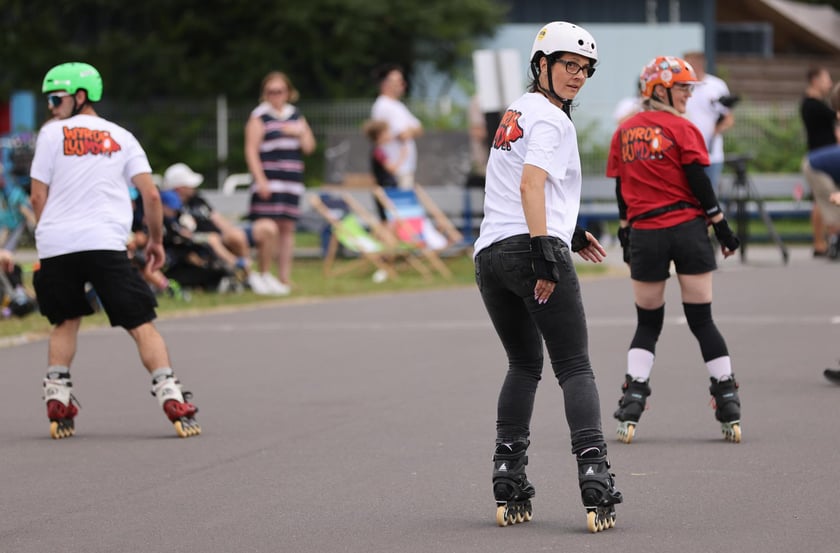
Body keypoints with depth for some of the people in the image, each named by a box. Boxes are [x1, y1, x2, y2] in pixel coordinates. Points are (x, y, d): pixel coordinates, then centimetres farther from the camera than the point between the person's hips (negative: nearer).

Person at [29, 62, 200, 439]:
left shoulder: (53, 133, 8)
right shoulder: (121, 138, 13)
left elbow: (38, 198, 6)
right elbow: (150, 194, 7)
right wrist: (156, 240, 20)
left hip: (55, 247, 0)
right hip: (105, 244, 0)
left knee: (65, 322, 20)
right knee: (142, 324, 1)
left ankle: (57, 399, 10)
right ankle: (171, 398, -11)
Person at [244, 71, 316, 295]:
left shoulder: (296, 116, 16)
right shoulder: (259, 117, -1)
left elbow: (309, 147, 18)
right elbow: (251, 150, -6)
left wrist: (300, 132, -3)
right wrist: (260, 180, -15)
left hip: (292, 179, 5)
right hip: (269, 180, -5)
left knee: (287, 228, 4)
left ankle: (285, 277, 7)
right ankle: (263, 275, -4)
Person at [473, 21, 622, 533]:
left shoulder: (517, 113, 22)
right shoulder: (550, 118, -5)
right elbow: (531, 185, -21)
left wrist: (569, 233, 38)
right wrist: (546, 254, -28)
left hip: (489, 255, 8)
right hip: (531, 248, -8)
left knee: (524, 365, 18)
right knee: (575, 368, -5)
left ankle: (509, 485, 11)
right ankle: (594, 473, -18)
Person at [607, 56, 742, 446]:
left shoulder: (624, 132, 7)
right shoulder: (681, 129, -6)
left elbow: (621, 189, 10)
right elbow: (699, 183, -8)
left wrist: (625, 234, 18)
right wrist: (721, 226, -1)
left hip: (644, 234, 3)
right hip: (688, 229, -3)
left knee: (647, 322, 12)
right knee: (701, 319, 2)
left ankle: (632, 404, 0)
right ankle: (729, 405, 3)